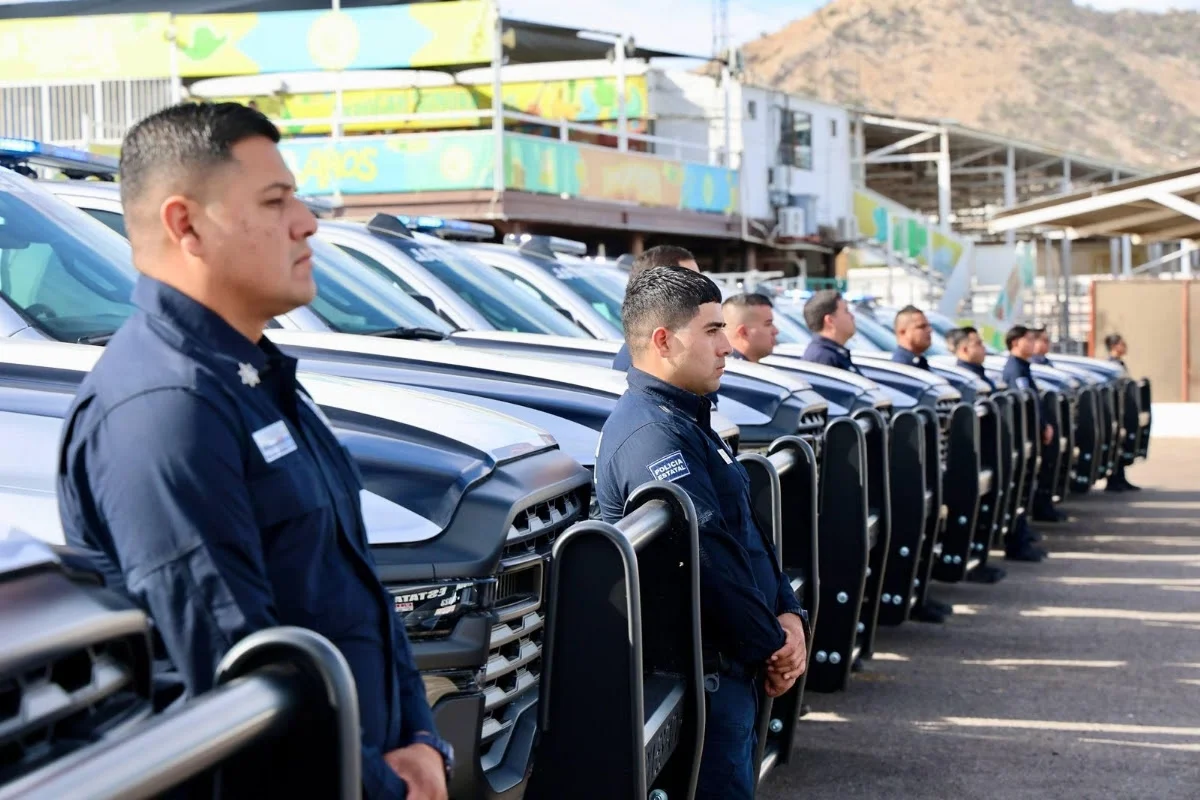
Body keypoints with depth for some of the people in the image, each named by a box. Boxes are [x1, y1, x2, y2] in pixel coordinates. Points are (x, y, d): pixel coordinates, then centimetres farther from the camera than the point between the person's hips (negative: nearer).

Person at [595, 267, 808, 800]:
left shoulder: (688, 419, 14)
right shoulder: (650, 433, -20)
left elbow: (748, 530, 15)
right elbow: (709, 560, -25)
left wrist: (787, 615, 3)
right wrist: (771, 647, -14)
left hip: (731, 670, 10)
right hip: (704, 673, -10)